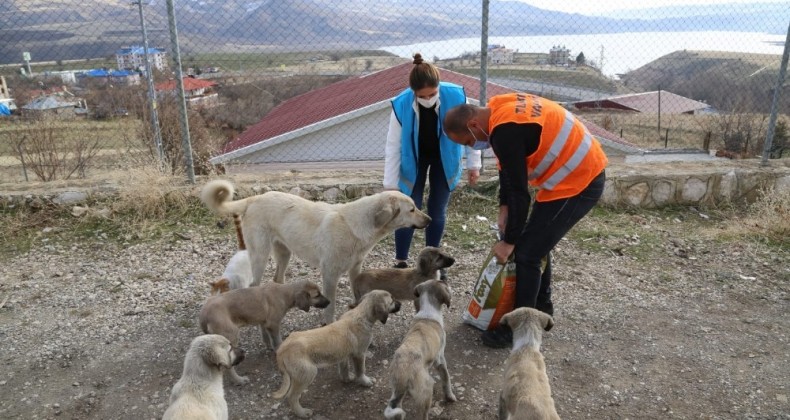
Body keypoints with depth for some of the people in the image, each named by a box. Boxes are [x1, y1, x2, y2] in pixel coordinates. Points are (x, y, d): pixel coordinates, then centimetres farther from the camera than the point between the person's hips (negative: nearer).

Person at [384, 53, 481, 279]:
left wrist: (474, 164, -5)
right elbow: (393, 148, -21)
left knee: (437, 210, 6)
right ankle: (400, 262, 14)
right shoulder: (401, 105, -30)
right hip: (413, 160, -1)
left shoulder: (455, 96, -30)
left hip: (444, 158, 1)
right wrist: (390, 186, -18)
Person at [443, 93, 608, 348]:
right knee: (536, 242, 19)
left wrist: (509, 241, -12)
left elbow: (519, 191, -23)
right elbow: (508, 167, 13)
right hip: (583, 173, 10)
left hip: (578, 182, -10)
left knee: (527, 252, -6)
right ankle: (541, 309, 34)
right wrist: (504, 209, 8)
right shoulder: (499, 110, 3)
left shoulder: (505, 131, -27)